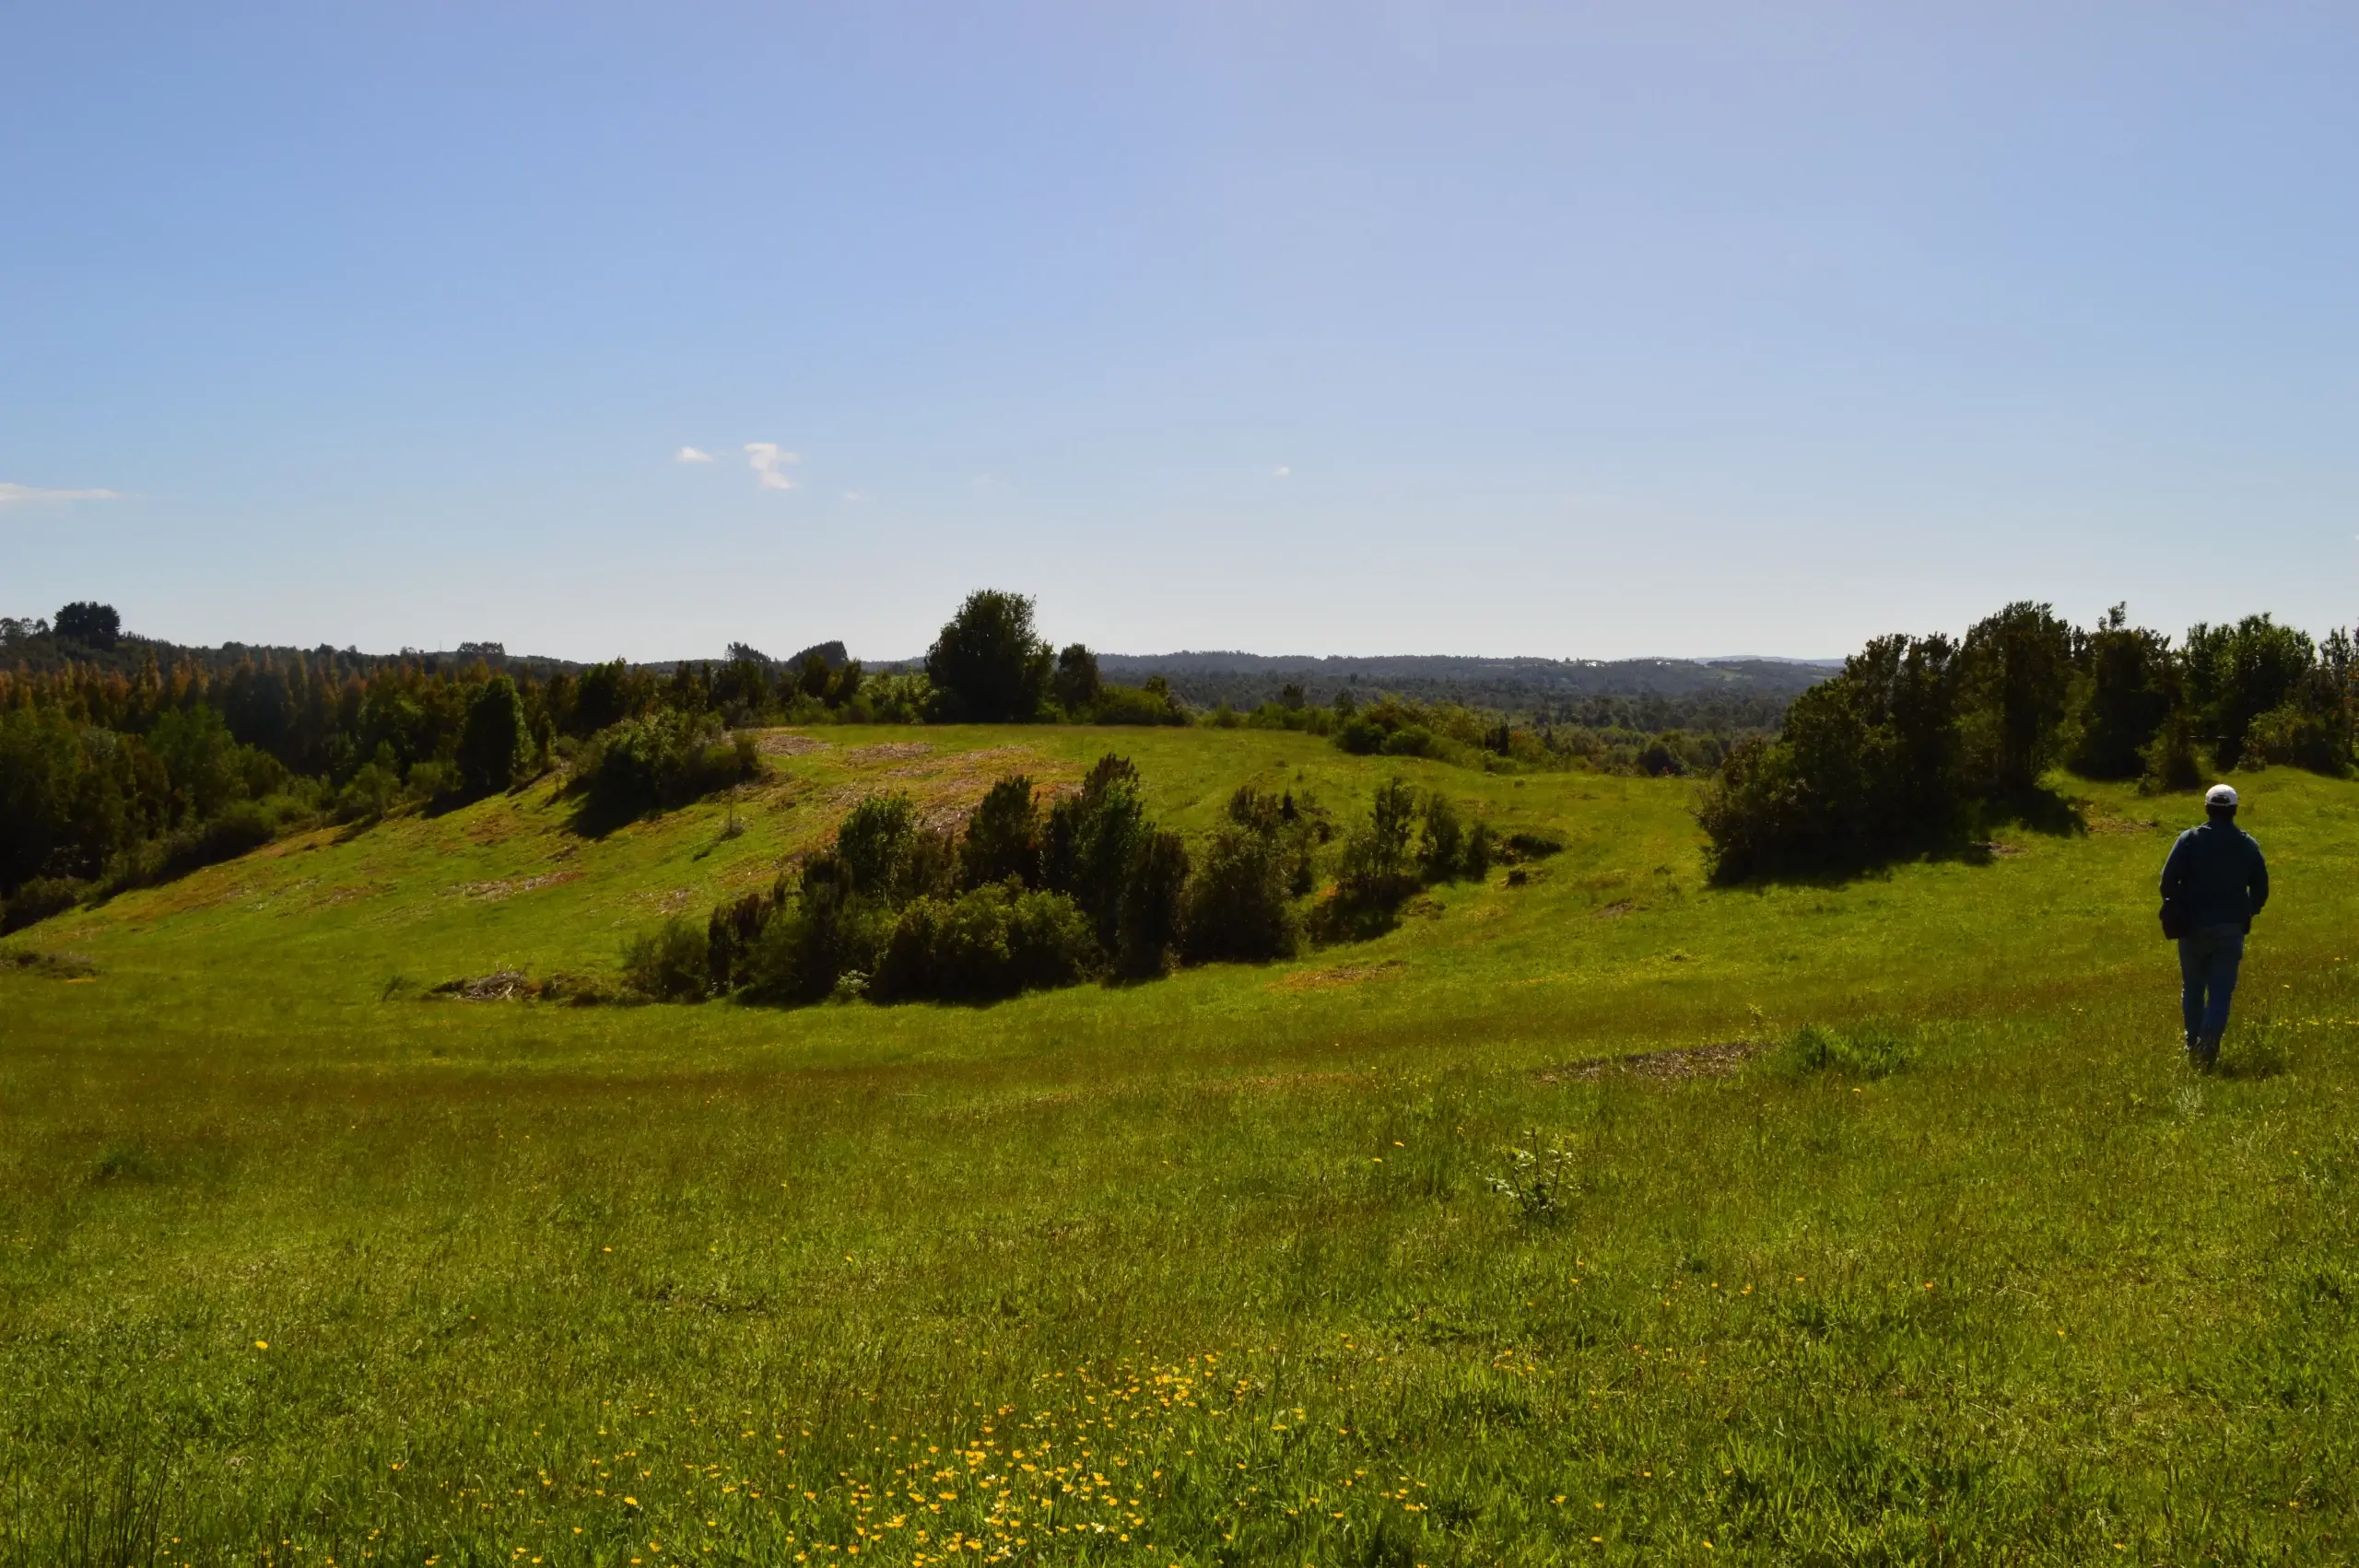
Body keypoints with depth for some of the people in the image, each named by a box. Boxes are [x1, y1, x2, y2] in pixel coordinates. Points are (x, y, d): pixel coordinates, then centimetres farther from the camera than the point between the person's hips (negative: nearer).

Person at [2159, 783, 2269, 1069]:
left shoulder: (2190, 839, -6)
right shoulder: (2248, 845, 2)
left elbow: (2168, 880, -10)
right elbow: (2261, 889, 7)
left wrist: (2173, 911, 6)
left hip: (2194, 927, -1)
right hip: (2231, 929, 1)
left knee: (2193, 989, 15)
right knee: (2221, 992, 1)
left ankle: (2193, 1046, 19)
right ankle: (2209, 1044, -18)